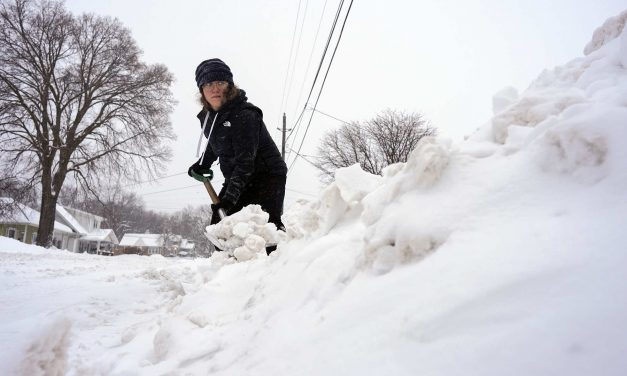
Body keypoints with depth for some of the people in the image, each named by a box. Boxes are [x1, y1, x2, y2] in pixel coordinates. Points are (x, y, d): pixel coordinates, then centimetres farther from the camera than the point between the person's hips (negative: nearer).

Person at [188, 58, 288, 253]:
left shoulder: (245, 115, -24)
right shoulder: (208, 116, 3)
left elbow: (245, 161, -30)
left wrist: (230, 197, -35)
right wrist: (202, 164, 18)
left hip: (267, 174, -8)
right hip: (236, 178, 8)